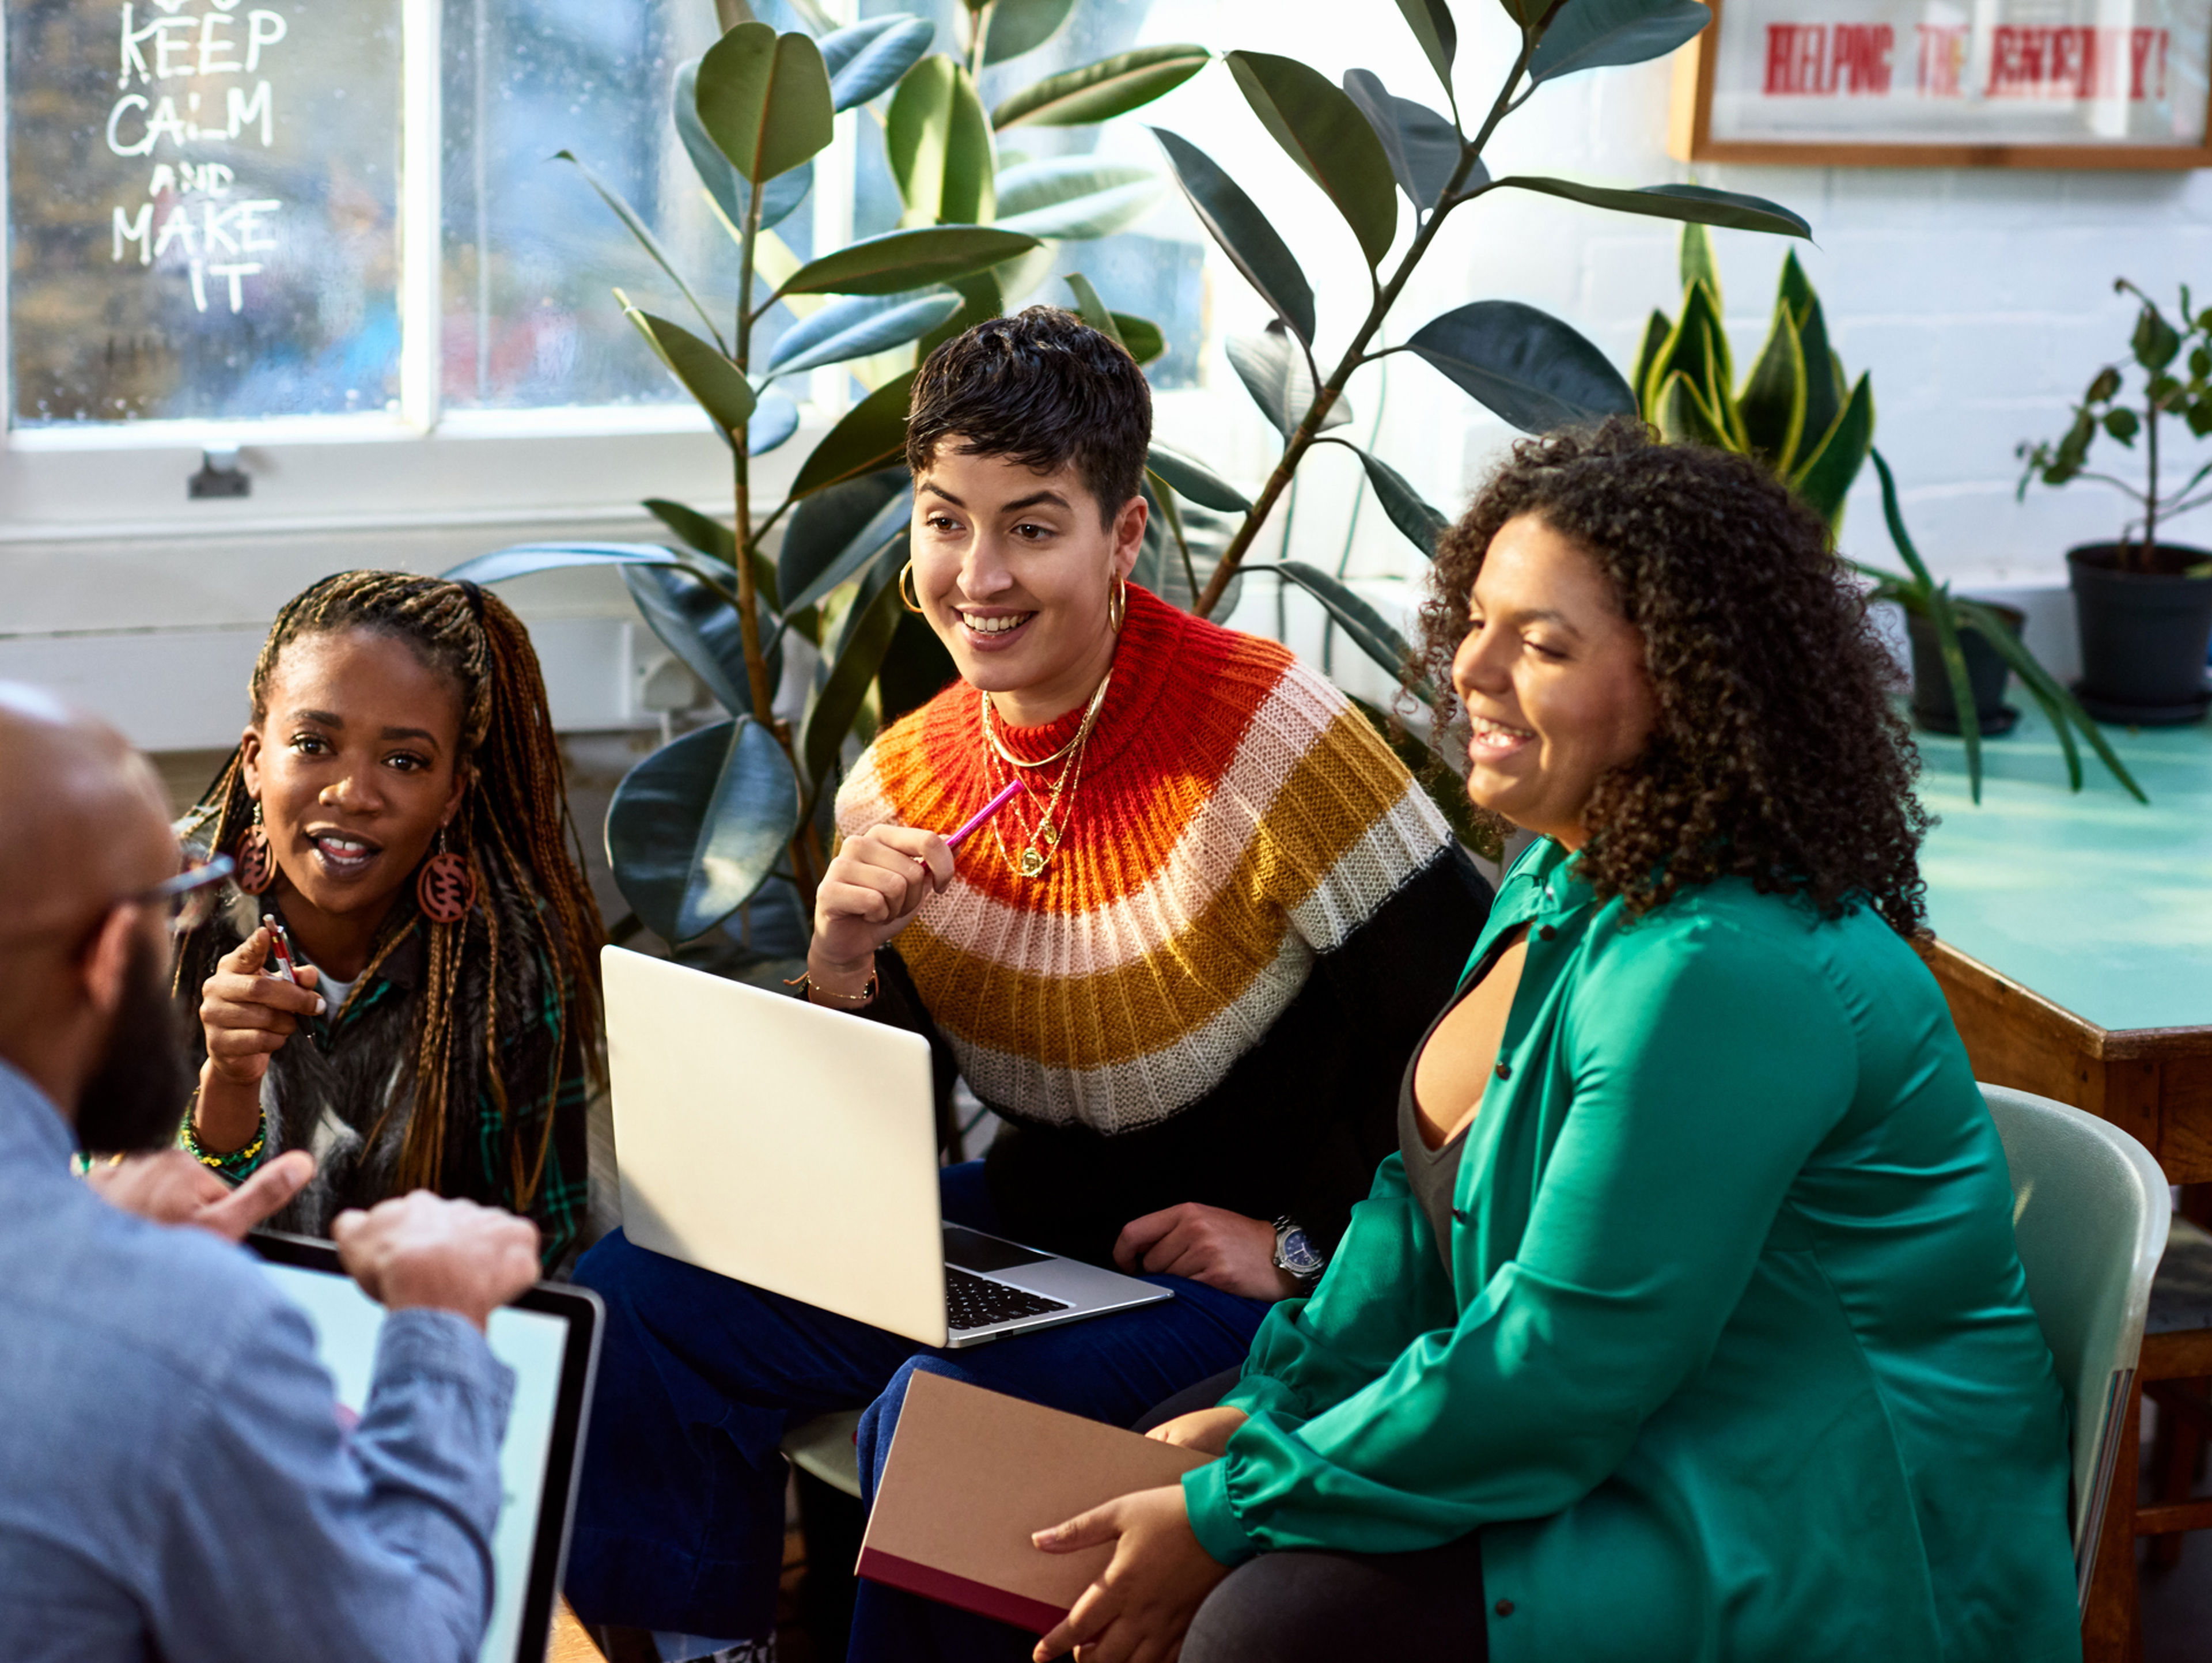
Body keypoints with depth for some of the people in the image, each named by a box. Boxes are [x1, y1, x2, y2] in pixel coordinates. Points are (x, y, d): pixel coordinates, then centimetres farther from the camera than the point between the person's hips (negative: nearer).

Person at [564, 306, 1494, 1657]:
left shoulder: (1265, 733, -19)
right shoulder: (899, 788, 0)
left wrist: (1305, 1242, -13)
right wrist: (844, 967, -13)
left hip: (1267, 1291, -6)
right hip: (1026, 1235, 7)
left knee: (934, 1418, -30)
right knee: (634, 1300, -5)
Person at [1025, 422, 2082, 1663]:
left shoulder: (1724, 974, -26)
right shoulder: (1568, 880, 6)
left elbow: (1560, 1365, -24)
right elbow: (1437, 1189, 14)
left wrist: (1233, 1516, -18)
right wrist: (1278, 1407, 1)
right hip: (1629, 1455, 10)